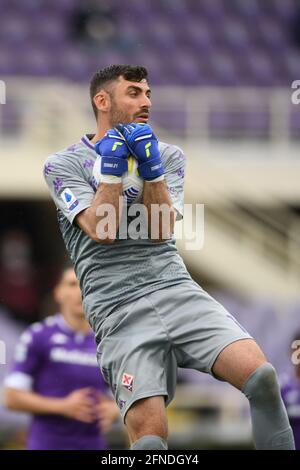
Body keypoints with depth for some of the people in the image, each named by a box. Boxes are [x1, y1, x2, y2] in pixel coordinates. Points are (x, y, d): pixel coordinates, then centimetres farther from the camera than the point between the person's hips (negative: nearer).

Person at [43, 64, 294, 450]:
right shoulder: (63, 165, 8)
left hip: (177, 290, 3)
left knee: (261, 375, -22)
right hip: (119, 311, -3)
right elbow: (101, 230, -6)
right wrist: (111, 168, -6)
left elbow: (160, 231, 3)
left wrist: (151, 169, -8)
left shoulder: (169, 156, 18)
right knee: (149, 435, -24)